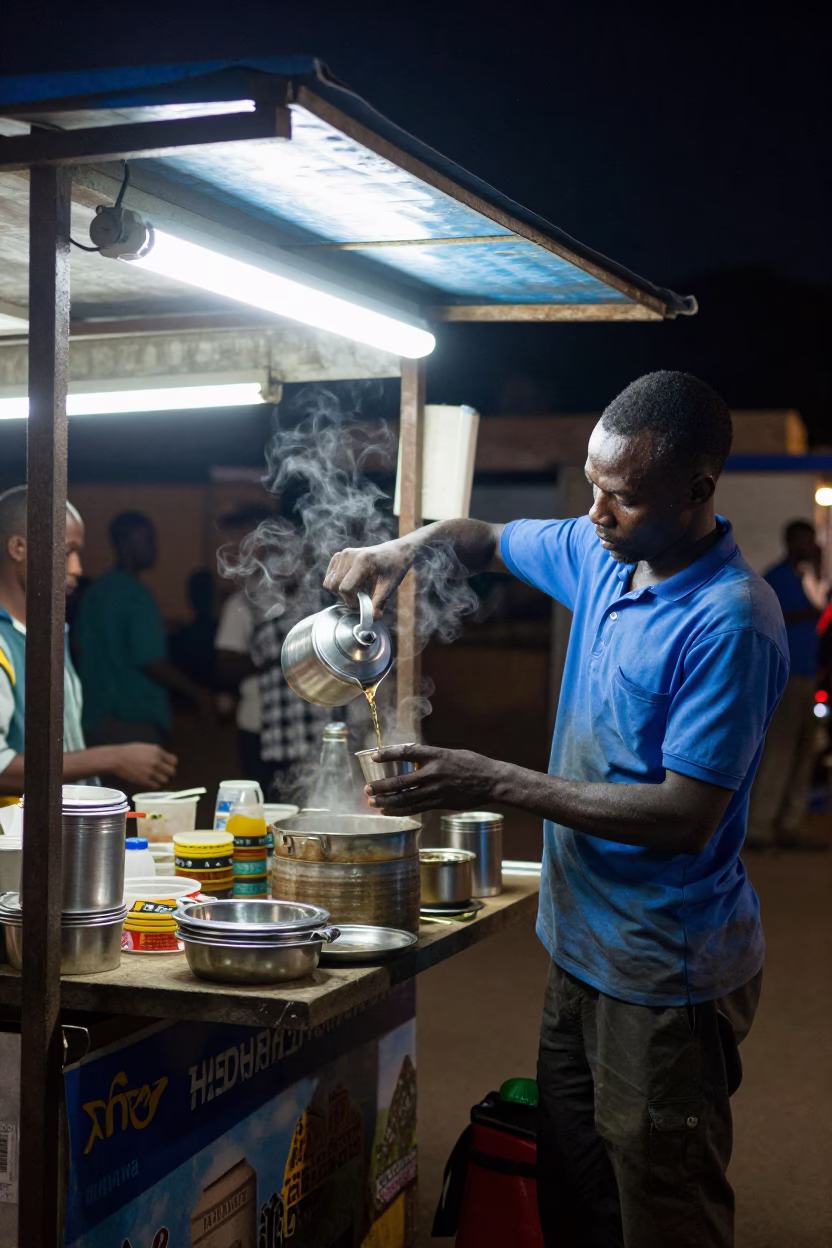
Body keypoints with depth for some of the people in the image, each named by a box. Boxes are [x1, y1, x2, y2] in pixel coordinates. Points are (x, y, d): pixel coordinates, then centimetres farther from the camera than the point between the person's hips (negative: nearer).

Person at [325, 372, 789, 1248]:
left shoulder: (729, 624, -22)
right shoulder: (601, 553, 4)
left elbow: (685, 815, -25)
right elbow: (487, 541, 22)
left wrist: (498, 786, -24)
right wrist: (405, 548, 0)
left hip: (663, 973, -8)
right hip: (581, 944, 8)